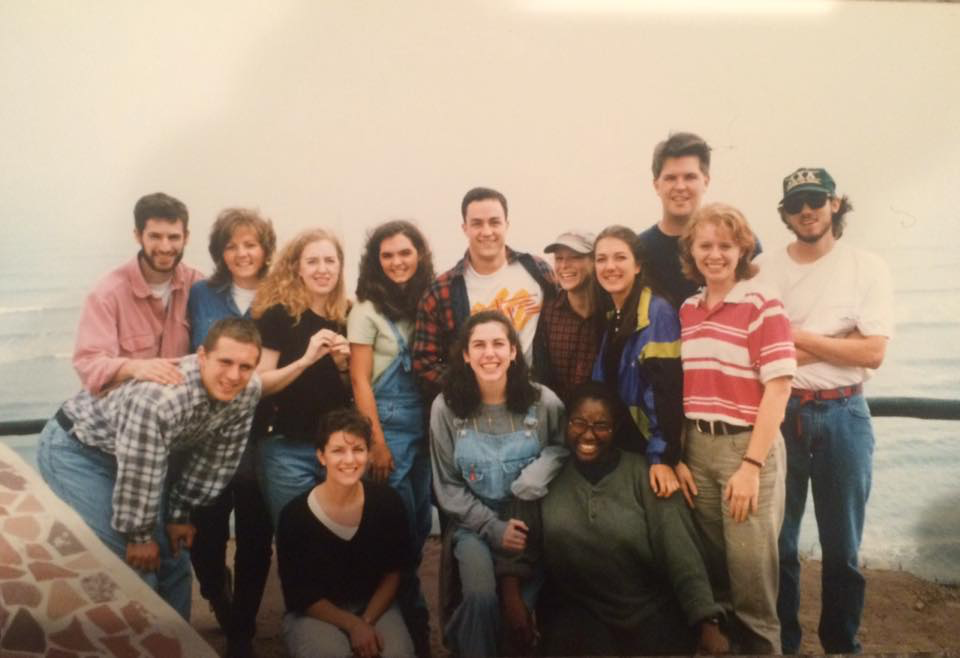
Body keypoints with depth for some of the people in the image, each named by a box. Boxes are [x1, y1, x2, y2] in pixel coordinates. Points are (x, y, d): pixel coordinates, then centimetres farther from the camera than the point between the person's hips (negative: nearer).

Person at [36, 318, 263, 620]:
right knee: (132, 566, -13)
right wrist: (139, 535, -14)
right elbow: (139, 474, -29)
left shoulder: (248, 391, -17)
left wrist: (179, 513, 2)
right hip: (74, 449, -7)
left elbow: (216, 456, -4)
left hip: (133, 453, 7)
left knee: (173, 558, 10)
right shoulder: (159, 397, -40)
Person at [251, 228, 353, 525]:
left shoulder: (348, 316, 5)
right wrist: (306, 359, -24)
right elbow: (259, 384, -11)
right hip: (288, 449, -4)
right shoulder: (278, 314, -7)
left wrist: (343, 365, -8)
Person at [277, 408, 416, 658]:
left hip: (375, 605, 2)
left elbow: (393, 572, 2)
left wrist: (367, 621, -11)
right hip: (314, 613, -1)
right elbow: (299, 596, -9)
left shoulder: (387, 502, -10)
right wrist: (353, 625, -16)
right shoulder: (296, 514, -17)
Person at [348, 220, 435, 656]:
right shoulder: (367, 310, -7)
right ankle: (412, 617, 17)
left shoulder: (426, 303, 6)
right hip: (387, 426, -5)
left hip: (423, 427, 5)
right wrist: (377, 443, -13)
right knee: (398, 526, 0)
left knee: (420, 524, 11)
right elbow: (360, 381, -9)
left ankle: (400, 602, 29)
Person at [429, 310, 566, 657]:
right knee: (481, 598, -24)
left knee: (524, 603, -20)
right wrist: (493, 527, -13)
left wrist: (539, 471, -19)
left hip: (529, 520, 1)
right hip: (474, 524, 0)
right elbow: (447, 486, -2)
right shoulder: (446, 407, -8)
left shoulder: (544, 402, -9)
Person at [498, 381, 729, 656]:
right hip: (577, 611, 0)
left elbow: (680, 552, -11)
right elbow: (521, 542, 1)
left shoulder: (644, 474, -5)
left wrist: (708, 625, -18)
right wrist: (511, 593, -16)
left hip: (651, 610, 1)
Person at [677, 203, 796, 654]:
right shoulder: (686, 310, 8)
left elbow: (778, 389, -12)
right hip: (697, 447, 5)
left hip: (747, 446, -5)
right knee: (708, 565, 15)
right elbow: (680, 388, 9)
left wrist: (752, 464, -16)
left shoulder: (762, 306, -8)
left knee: (751, 568, 3)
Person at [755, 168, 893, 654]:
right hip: (779, 414, 1)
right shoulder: (763, 270, 3)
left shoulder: (868, 268, 1)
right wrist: (832, 348, -9)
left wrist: (796, 336, -10)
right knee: (777, 541, 9)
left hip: (842, 416, 0)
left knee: (841, 545, 11)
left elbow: (873, 352, -8)